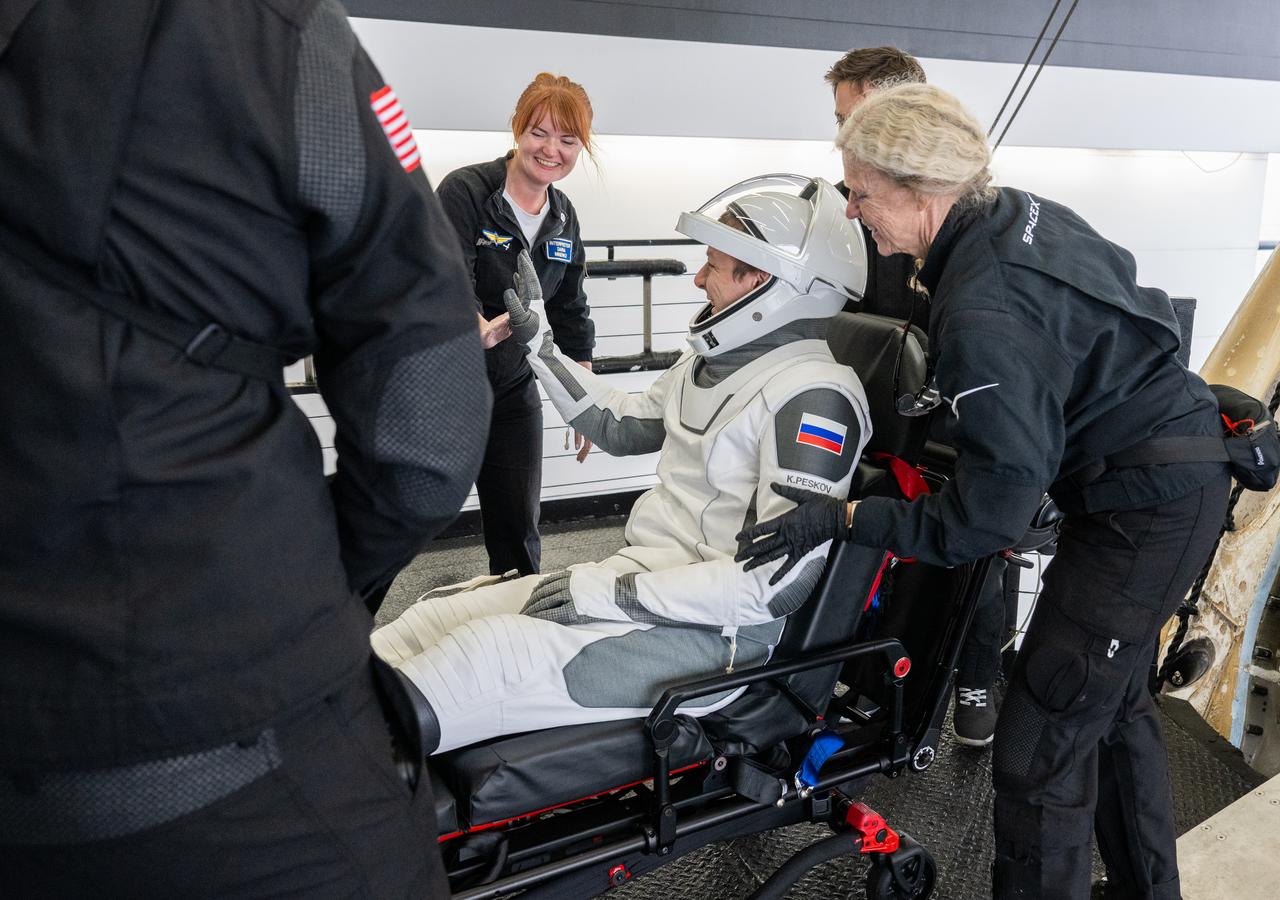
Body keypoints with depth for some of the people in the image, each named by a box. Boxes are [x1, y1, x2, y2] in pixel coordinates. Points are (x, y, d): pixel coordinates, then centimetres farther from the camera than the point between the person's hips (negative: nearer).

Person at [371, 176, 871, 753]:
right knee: (435, 618, -3)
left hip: (712, 630, -9)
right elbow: (622, 426, 27)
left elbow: (785, 581, -23)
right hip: (639, 581, 9)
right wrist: (538, 343, 21)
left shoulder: (813, 394, -17)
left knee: (490, 650, -26)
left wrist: (614, 593, -21)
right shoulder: (714, 361, 13)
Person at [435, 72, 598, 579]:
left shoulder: (564, 218, 7)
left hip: (514, 388, 5)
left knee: (519, 532, 10)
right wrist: (482, 330, -47)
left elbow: (571, 312, 13)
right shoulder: (465, 191, -13)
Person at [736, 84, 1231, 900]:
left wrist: (844, 518, -22)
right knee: (1113, 702, 24)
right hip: (1185, 478, 10)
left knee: (1043, 745, -3)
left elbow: (988, 518, -25)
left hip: (1146, 512, -10)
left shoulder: (983, 312, -29)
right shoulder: (1022, 213, -1)